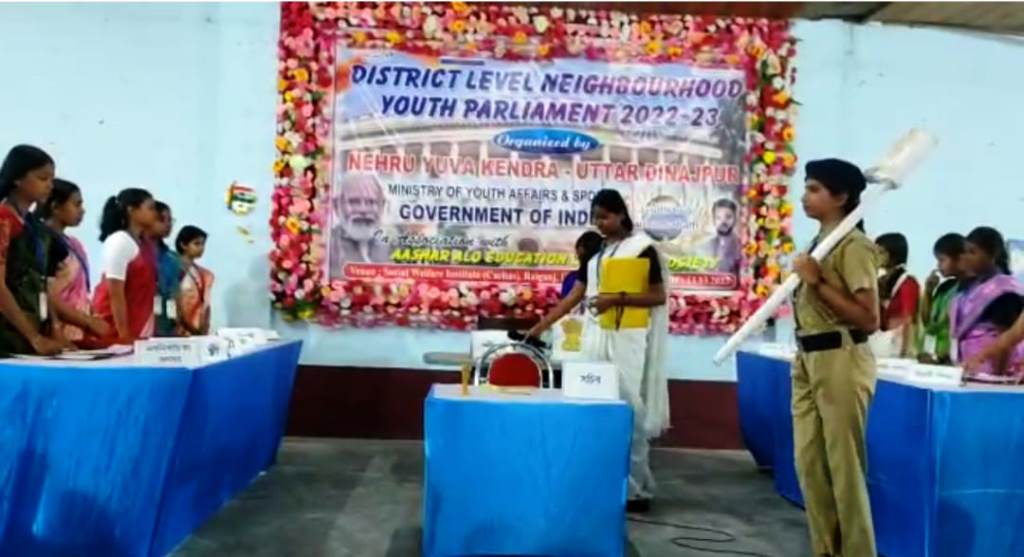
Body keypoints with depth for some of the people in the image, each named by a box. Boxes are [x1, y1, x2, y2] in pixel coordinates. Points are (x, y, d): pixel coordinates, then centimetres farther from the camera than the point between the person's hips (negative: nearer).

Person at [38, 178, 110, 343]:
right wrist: (89, 322, -13)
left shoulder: (74, 245, 15)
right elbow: (49, 299, -15)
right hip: (60, 336, -8)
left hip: (79, 334, 8)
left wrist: (91, 322, 5)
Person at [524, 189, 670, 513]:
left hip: (627, 340, -6)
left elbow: (659, 296, -7)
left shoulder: (642, 248, -3)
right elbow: (574, 296, 13)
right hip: (596, 338, 6)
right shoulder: (595, 252, 14)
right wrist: (540, 326, 6)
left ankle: (636, 491, 2)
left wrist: (616, 300, -19)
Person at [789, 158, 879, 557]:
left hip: (841, 360, -9)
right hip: (809, 361, 9)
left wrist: (817, 282, -19)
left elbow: (869, 319, -19)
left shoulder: (853, 245, -12)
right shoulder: (819, 243, 15)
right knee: (809, 463, 12)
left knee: (844, 467, -2)